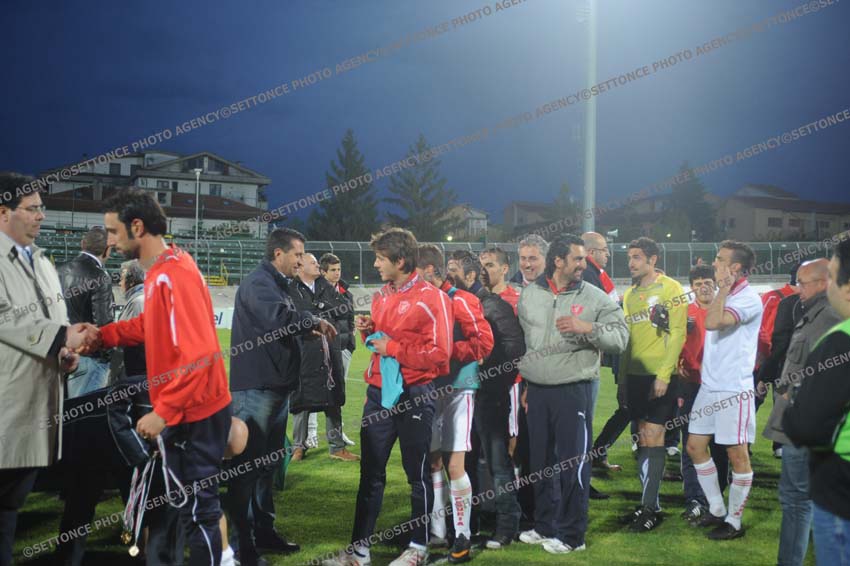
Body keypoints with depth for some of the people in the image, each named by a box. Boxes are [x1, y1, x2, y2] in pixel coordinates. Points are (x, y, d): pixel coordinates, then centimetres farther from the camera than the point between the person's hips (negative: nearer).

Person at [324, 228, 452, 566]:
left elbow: (439, 353, -17)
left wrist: (392, 347, -17)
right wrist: (369, 332, 2)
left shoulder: (432, 298, -11)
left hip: (413, 397, -6)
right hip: (379, 393, 6)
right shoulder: (381, 296, 12)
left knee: (417, 474, 7)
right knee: (371, 473, 9)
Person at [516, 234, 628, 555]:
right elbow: (519, 340, 15)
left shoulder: (595, 297, -3)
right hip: (536, 391, 4)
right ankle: (545, 526, 28)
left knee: (573, 464, 0)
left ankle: (572, 535, 13)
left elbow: (620, 338, -6)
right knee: (541, 462, 13)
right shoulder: (529, 295, 7)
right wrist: (524, 380, 14)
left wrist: (588, 328, -21)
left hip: (574, 391, -4)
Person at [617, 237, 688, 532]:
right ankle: (648, 503, 17)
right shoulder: (630, 294, 14)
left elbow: (678, 334, -11)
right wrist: (622, 377, 14)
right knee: (643, 437, 10)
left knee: (653, 437, -7)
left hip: (660, 375, -6)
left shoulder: (671, 289, -6)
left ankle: (651, 507, -1)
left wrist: (664, 374, -17)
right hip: (635, 374, 6)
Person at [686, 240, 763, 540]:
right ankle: (717, 509, 25)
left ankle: (734, 521, 12)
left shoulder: (749, 299, -15)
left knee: (737, 454, 1)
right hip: (709, 386, 9)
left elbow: (712, 323, -29)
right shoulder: (724, 295, 12)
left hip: (734, 390, -9)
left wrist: (724, 287, -23)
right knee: (695, 446, 11)